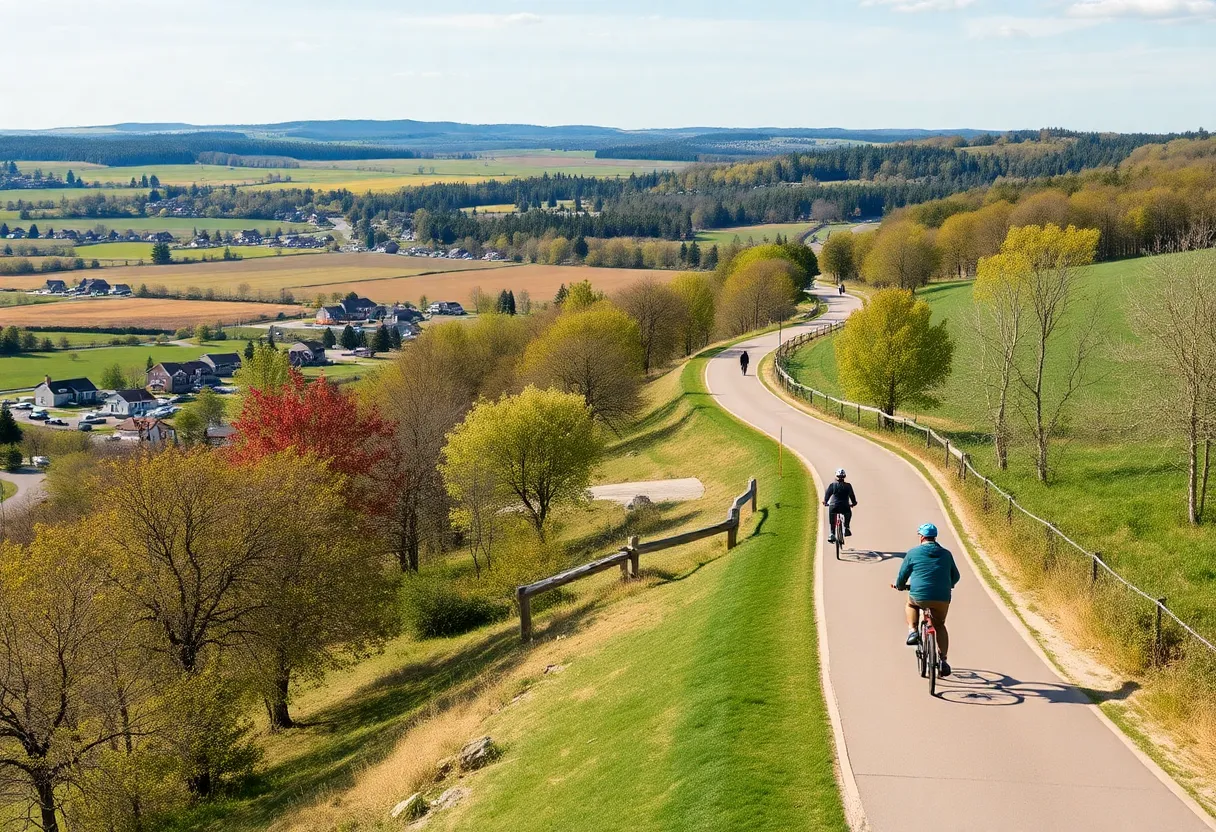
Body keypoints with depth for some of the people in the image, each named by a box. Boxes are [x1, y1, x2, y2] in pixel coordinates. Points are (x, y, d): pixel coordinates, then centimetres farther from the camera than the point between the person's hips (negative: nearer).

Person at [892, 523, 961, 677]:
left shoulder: (913, 552, 3)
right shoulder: (946, 554, 12)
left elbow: (902, 576, 9)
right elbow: (956, 576, 24)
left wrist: (900, 586, 31)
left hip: (919, 596, -2)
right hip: (942, 598, 2)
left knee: (911, 605, 33)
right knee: (940, 626, 23)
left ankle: (912, 632, 13)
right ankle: (943, 660, 13)